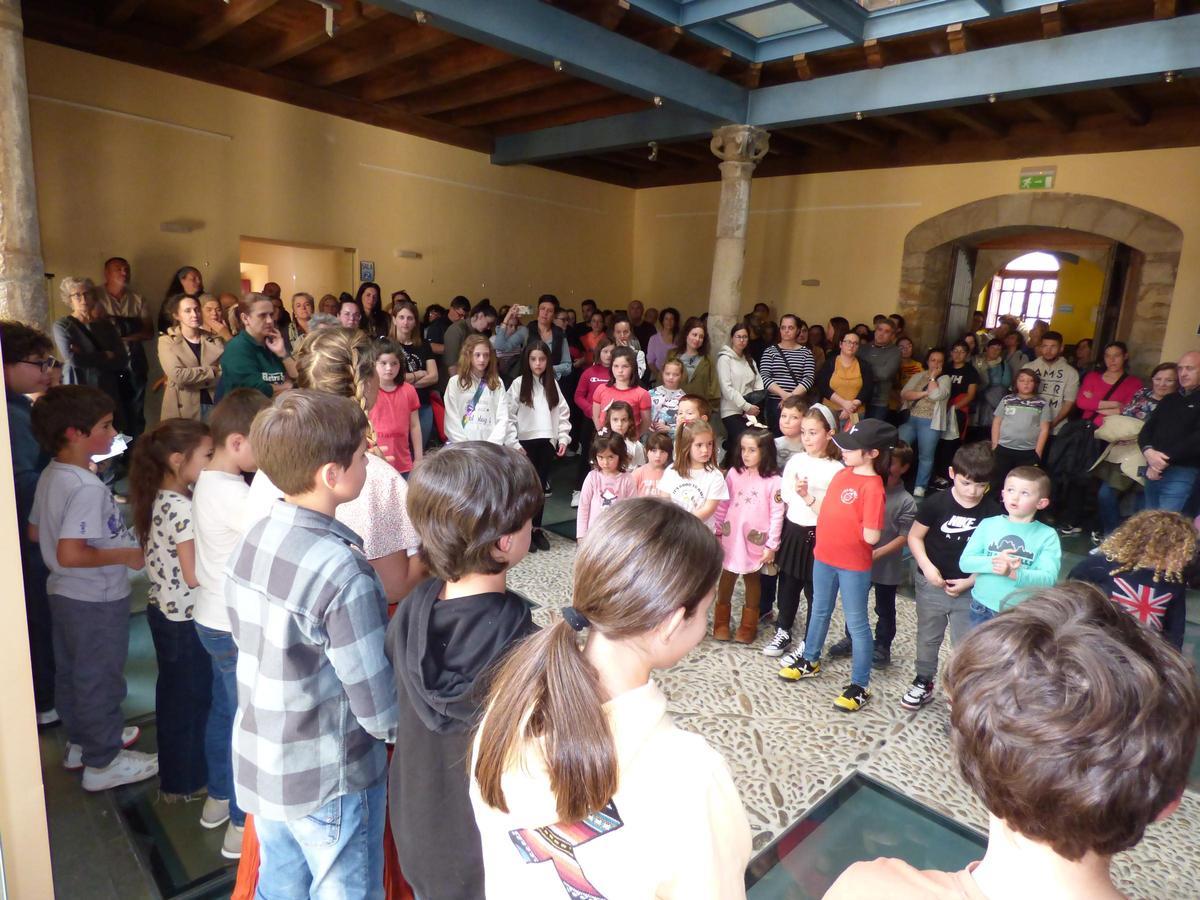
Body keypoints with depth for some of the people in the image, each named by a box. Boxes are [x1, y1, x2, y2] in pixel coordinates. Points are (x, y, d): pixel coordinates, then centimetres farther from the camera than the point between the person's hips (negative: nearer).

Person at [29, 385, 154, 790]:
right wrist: (127, 554, -22)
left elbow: (36, 533, 13)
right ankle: (103, 762, 23)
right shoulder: (87, 487, -28)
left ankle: (81, 742, 42)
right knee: (100, 679, 7)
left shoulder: (50, 475, 2)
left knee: (71, 672, 23)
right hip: (96, 599, -9)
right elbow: (70, 555, -33)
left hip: (63, 592, 9)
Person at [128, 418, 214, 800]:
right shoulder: (183, 509, -26)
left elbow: (170, 559, 9)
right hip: (186, 617, -9)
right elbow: (194, 576, -26)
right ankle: (187, 780, 26)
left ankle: (172, 769, 39)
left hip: (163, 609, 9)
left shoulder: (158, 499, 1)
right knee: (194, 697, 9)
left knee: (172, 692, 22)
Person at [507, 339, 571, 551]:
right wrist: (513, 443, -12)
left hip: (547, 442, 4)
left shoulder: (552, 384, 9)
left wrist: (563, 438, 2)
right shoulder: (518, 384, -4)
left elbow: (563, 413, 10)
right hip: (526, 442, -4)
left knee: (541, 486, 10)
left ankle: (537, 528, 22)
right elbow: (509, 415, -8)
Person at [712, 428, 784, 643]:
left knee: (751, 578, 14)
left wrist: (772, 545, -10)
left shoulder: (773, 480, -12)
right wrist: (717, 531, 6)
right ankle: (721, 623, 27)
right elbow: (722, 504, 4)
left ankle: (748, 625, 28)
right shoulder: (734, 473, -2)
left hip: (755, 540, -2)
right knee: (727, 577, 12)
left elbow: (777, 514, -10)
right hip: (731, 536, 3)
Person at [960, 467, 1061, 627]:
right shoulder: (988, 524, -1)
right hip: (983, 609, 2)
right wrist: (993, 562, -25)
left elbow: (1048, 578, -17)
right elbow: (965, 562, -7)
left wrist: (1013, 574, -33)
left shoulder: (1047, 536, -7)